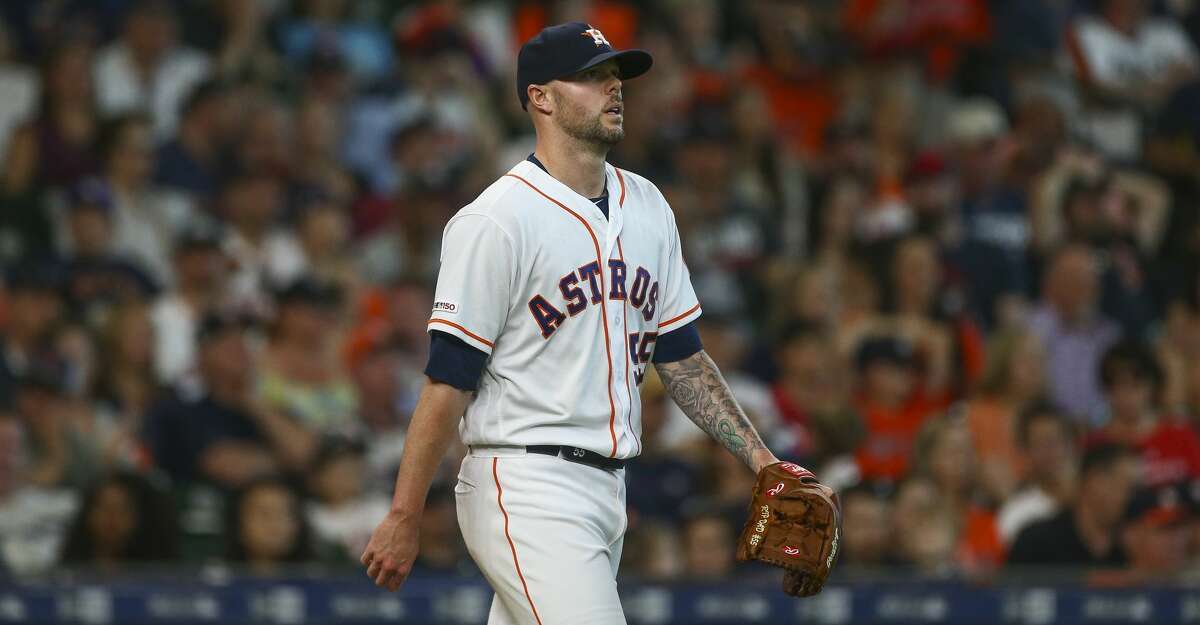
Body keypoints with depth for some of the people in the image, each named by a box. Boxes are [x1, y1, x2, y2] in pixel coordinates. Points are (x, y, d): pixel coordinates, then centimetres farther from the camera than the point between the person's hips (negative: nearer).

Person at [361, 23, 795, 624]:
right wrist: (402, 522, -13)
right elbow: (448, 380, -12)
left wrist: (761, 460, 11)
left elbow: (682, 358, 20)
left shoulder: (647, 208, 15)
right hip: (525, 488, -8)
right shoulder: (497, 220, -10)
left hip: (607, 490, 8)